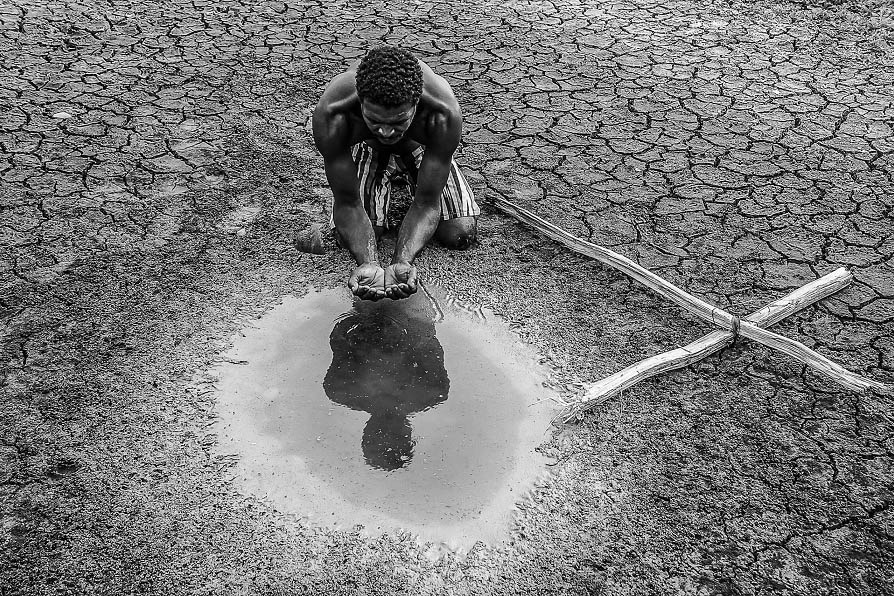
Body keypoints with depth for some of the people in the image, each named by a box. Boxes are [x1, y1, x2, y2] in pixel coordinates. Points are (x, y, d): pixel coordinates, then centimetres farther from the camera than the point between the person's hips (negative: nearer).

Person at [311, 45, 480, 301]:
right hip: (366, 146, 0)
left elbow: (427, 202, -35)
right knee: (348, 236, -14)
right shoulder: (330, 115, -42)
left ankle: (409, 172, 20)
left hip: (422, 146, 0)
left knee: (461, 234, -9)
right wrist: (367, 263, -49)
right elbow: (347, 202, -32)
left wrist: (402, 261, -52)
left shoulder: (445, 114, -43)